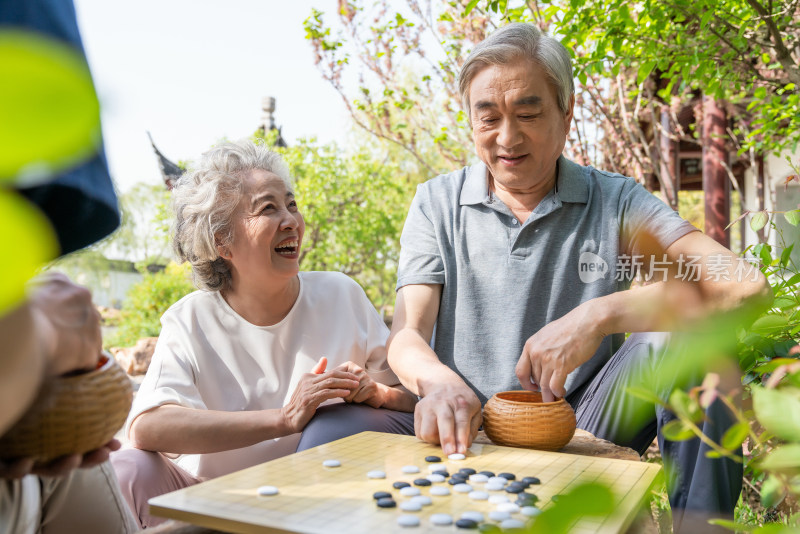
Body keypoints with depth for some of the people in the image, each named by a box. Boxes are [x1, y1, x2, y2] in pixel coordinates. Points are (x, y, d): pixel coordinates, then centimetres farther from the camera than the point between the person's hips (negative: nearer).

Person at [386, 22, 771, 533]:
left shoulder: (614, 202, 0)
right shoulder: (437, 203, 4)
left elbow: (744, 285, -15)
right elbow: (406, 336, -5)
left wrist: (599, 315, -29)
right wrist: (438, 381, -30)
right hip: (467, 433, 1)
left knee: (690, 334, -22)